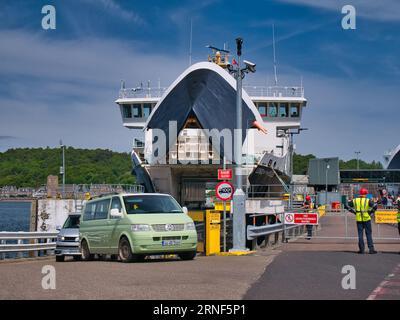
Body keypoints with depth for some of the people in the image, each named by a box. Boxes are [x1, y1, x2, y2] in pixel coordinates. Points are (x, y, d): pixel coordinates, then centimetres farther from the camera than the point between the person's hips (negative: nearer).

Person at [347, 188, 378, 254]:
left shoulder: (355, 200, 4)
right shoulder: (367, 201, -7)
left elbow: (348, 206, 9)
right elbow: (375, 206, -17)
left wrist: (354, 211, 9)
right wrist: (370, 212, -5)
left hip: (359, 219, 3)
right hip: (366, 219, -3)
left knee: (360, 234, 8)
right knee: (369, 234, 4)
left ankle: (361, 249, 6)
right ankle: (371, 249, 2)